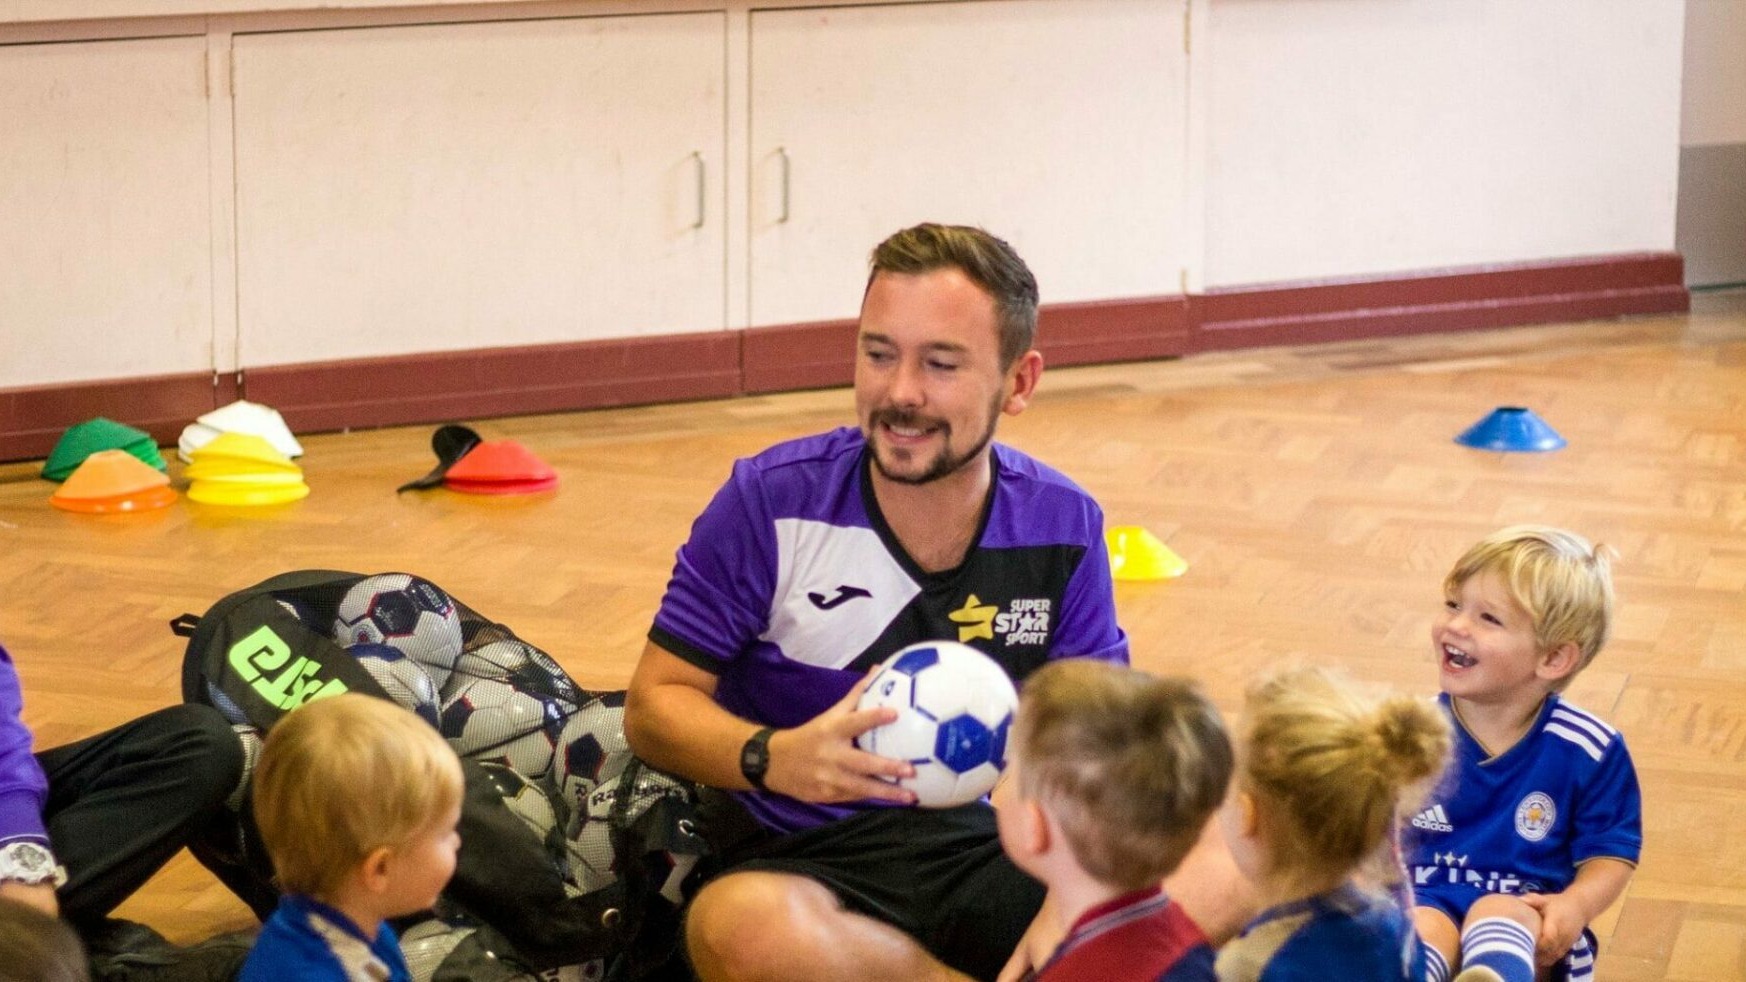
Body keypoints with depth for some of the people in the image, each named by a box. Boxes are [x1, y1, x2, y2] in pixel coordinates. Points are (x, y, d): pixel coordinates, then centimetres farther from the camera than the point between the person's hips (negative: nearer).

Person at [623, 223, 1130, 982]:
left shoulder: (1063, 528, 5)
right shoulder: (770, 503, -4)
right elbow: (654, 704, -3)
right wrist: (774, 760, -24)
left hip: (997, 849, 2)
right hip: (807, 863, -1)